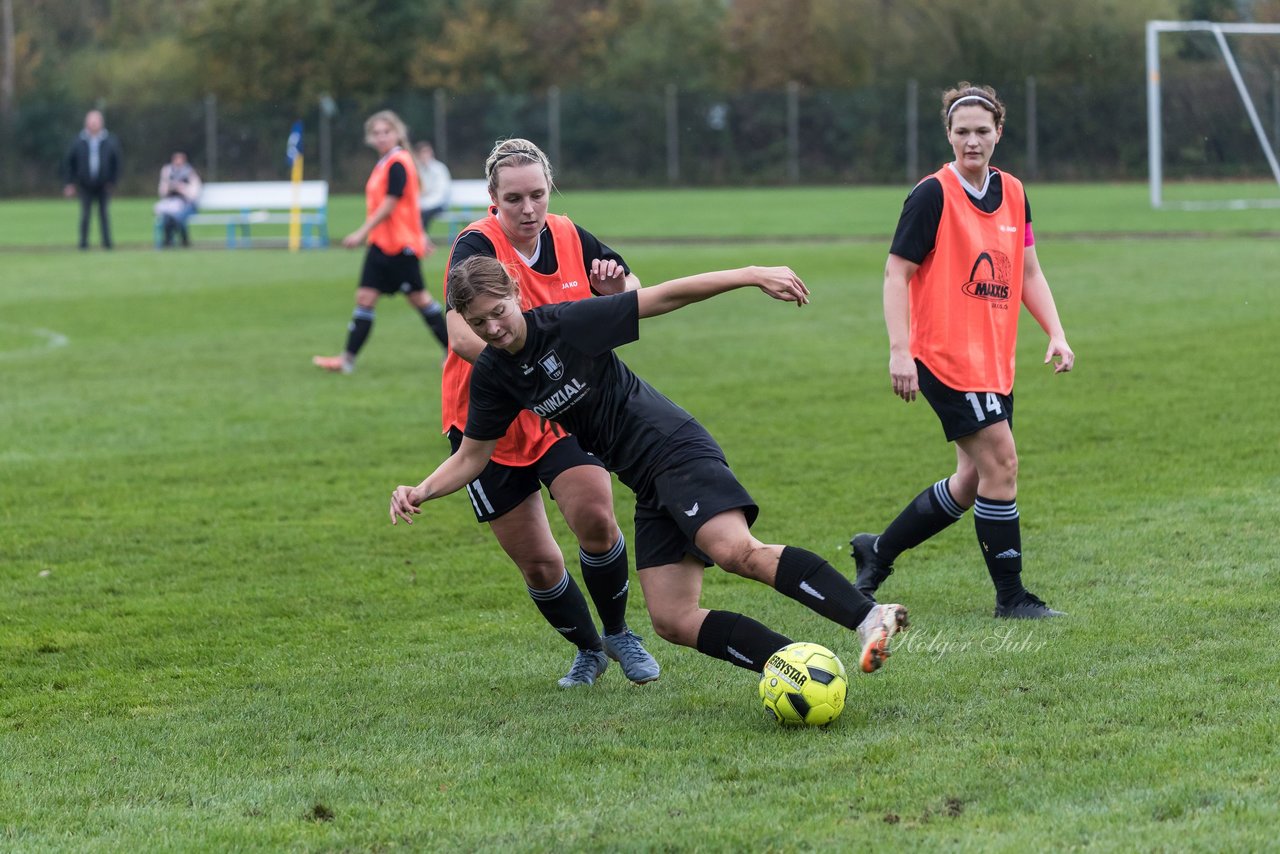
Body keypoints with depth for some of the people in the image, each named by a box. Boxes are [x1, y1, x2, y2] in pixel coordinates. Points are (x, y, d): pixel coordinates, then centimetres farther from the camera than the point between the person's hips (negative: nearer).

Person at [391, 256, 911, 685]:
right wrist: (420, 492, -3)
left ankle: (868, 619, -38)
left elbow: (666, 297, -13)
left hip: (676, 451, -7)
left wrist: (752, 275, -19)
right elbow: (471, 456, 15)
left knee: (736, 552, -32)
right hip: (649, 488, 7)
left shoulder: (569, 324, -12)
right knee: (672, 620, -7)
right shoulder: (492, 375, 5)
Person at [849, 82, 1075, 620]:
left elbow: (1028, 273, 17)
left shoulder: (1012, 193, 9)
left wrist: (1056, 334, 5)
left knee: (974, 479, 10)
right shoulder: (933, 195, -11)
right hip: (945, 356, -8)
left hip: (994, 361, 8)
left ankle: (878, 551, 26)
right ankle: (1011, 597, -2)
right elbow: (896, 273, -11)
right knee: (1000, 463, -12)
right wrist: (899, 350, -19)